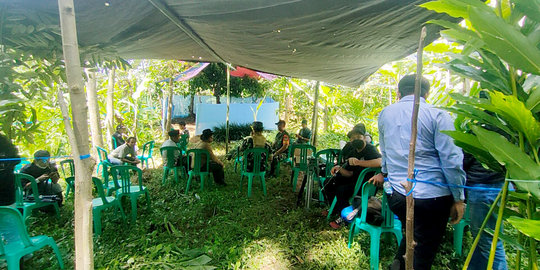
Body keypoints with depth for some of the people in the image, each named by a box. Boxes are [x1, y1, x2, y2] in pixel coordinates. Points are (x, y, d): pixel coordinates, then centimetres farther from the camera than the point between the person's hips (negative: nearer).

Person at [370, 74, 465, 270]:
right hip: (432, 195, -4)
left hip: (397, 194, 4)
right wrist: (458, 198, 0)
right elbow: (451, 160, -10)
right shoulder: (437, 115, -7)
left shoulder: (385, 114, 7)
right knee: (423, 254, 9)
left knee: (410, 236, 29)